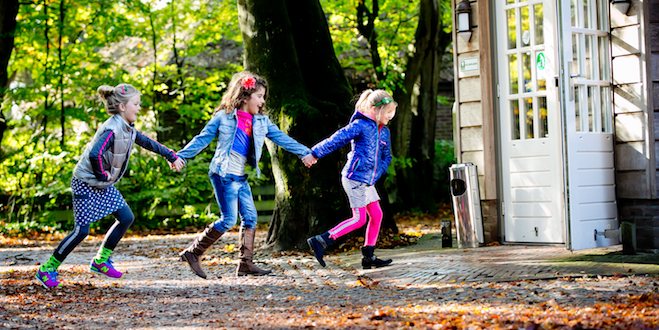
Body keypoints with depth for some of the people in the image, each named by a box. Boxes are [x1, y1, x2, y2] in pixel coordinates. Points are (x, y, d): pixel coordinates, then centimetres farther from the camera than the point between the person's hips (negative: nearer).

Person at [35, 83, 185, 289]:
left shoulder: (128, 129, 3)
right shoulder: (113, 130, -27)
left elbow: (147, 143, 20)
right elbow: (94, 154, -41)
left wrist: (171, 156, 23)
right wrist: (101, 175, -24)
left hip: (104, 185, 9)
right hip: (86, 184, -9)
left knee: (126, 218, 5)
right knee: (81, 230, -8)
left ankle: (101, 261, 16)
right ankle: (46, 270, 3)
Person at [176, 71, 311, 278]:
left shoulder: (261, 122, 12)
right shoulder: (223, 117, -3)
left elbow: (281, 138, 10)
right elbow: (202, 139, -1)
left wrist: (304, 152, 2)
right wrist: (180, 156, -6)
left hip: (241, 178, 7)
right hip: (223, 175, -7)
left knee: (250, 217, 1)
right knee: (229, 219, -10)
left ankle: (245, 263, 7)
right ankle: (193, 253, -1)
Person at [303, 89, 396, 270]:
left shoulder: (384, 132, 12)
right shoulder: (360, 125, -12)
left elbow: (386, 157, 25)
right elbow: (336, 140, -14)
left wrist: (378, 172, 9)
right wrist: (314, 153, -16)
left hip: (368, 181, 8)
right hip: (354, 178, -8)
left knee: (376, 215, 6)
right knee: (359, 218, -9)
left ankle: (368, 256, 13)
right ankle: (320, 241, -6)